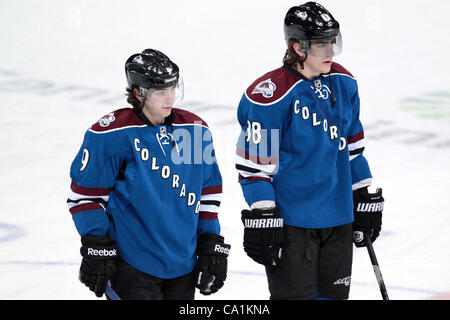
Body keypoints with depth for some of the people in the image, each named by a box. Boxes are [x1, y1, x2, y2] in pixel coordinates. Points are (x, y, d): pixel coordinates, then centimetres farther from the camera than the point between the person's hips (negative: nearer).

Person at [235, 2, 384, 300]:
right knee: (295, 292, -2)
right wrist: (262, 217, -16)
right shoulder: (272, 95, -16)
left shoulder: (343, 83, 6)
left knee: (334, 292, 14)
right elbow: (254, 161, -14)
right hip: (291, 221, -7)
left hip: (338, 218, 7)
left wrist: (364, 198, 17)